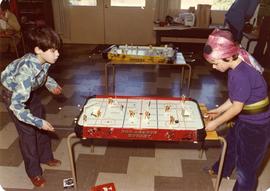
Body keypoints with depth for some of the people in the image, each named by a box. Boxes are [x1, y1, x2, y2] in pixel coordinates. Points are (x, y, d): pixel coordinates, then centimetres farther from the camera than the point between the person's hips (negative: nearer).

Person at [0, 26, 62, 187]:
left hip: (31, 90, 7)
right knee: (28, 131, -2)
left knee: (42, 126, 14)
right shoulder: (27, 71, -43)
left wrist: (51, 84, -10)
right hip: (13, 94, -7)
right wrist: (39, 122, -37)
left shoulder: (43, 59, -22)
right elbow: (16, 105, -41)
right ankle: (34, 172, 16)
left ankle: (46, 157, 35)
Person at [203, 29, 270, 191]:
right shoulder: (238, 67, -3)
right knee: (231, 144, 30)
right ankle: (222, 170, 56)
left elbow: (236, 107, -23)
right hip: (246, 120, 10)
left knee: (247, 164, 11)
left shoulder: (240, 75, -32)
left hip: (257, 125, -10)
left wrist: (216, 122, -12)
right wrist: (219, 110, 10)